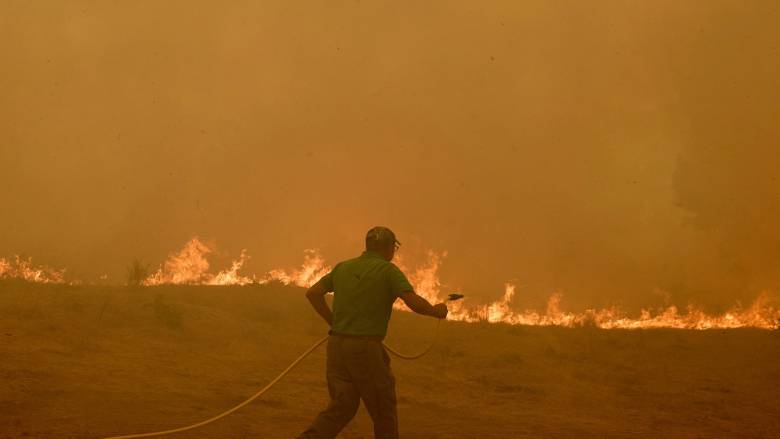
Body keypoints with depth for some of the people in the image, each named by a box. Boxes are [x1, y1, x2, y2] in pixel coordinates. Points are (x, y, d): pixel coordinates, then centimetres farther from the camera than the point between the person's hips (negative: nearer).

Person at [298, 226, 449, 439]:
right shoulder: (388, 270, -5)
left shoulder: (343, 267, 11)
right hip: (366, 349, -6)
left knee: (341, 406, 10)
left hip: (336, 343, 6)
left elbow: (313, 293, 14)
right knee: (383, 410, 11)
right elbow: (414, 302, -15)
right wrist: (436, 311, 4)